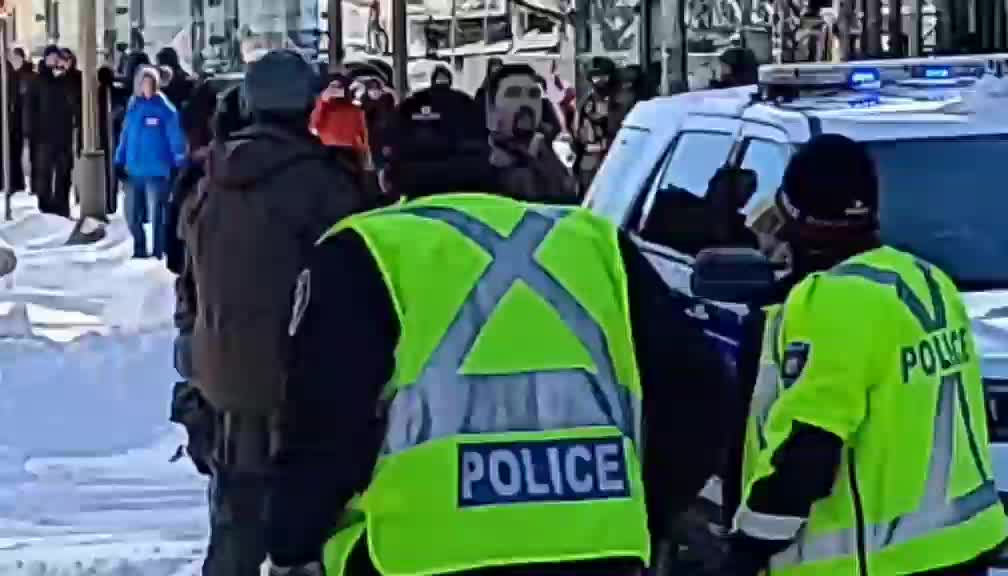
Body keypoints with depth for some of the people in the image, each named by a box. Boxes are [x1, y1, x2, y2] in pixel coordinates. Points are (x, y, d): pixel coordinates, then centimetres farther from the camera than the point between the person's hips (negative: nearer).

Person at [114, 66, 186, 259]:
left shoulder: (165, 109, -7)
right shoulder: (133, 108, 9)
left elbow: (176, 139, -9)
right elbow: (126, 136, 15)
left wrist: (179, 165, -13)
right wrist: (119, 162, 11)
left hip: (156, 171, -5)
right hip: (134, 170, 5)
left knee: (156, 214, -1)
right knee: (132, 214, 11)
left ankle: (158, 252, 10)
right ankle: (139, 249, 29)